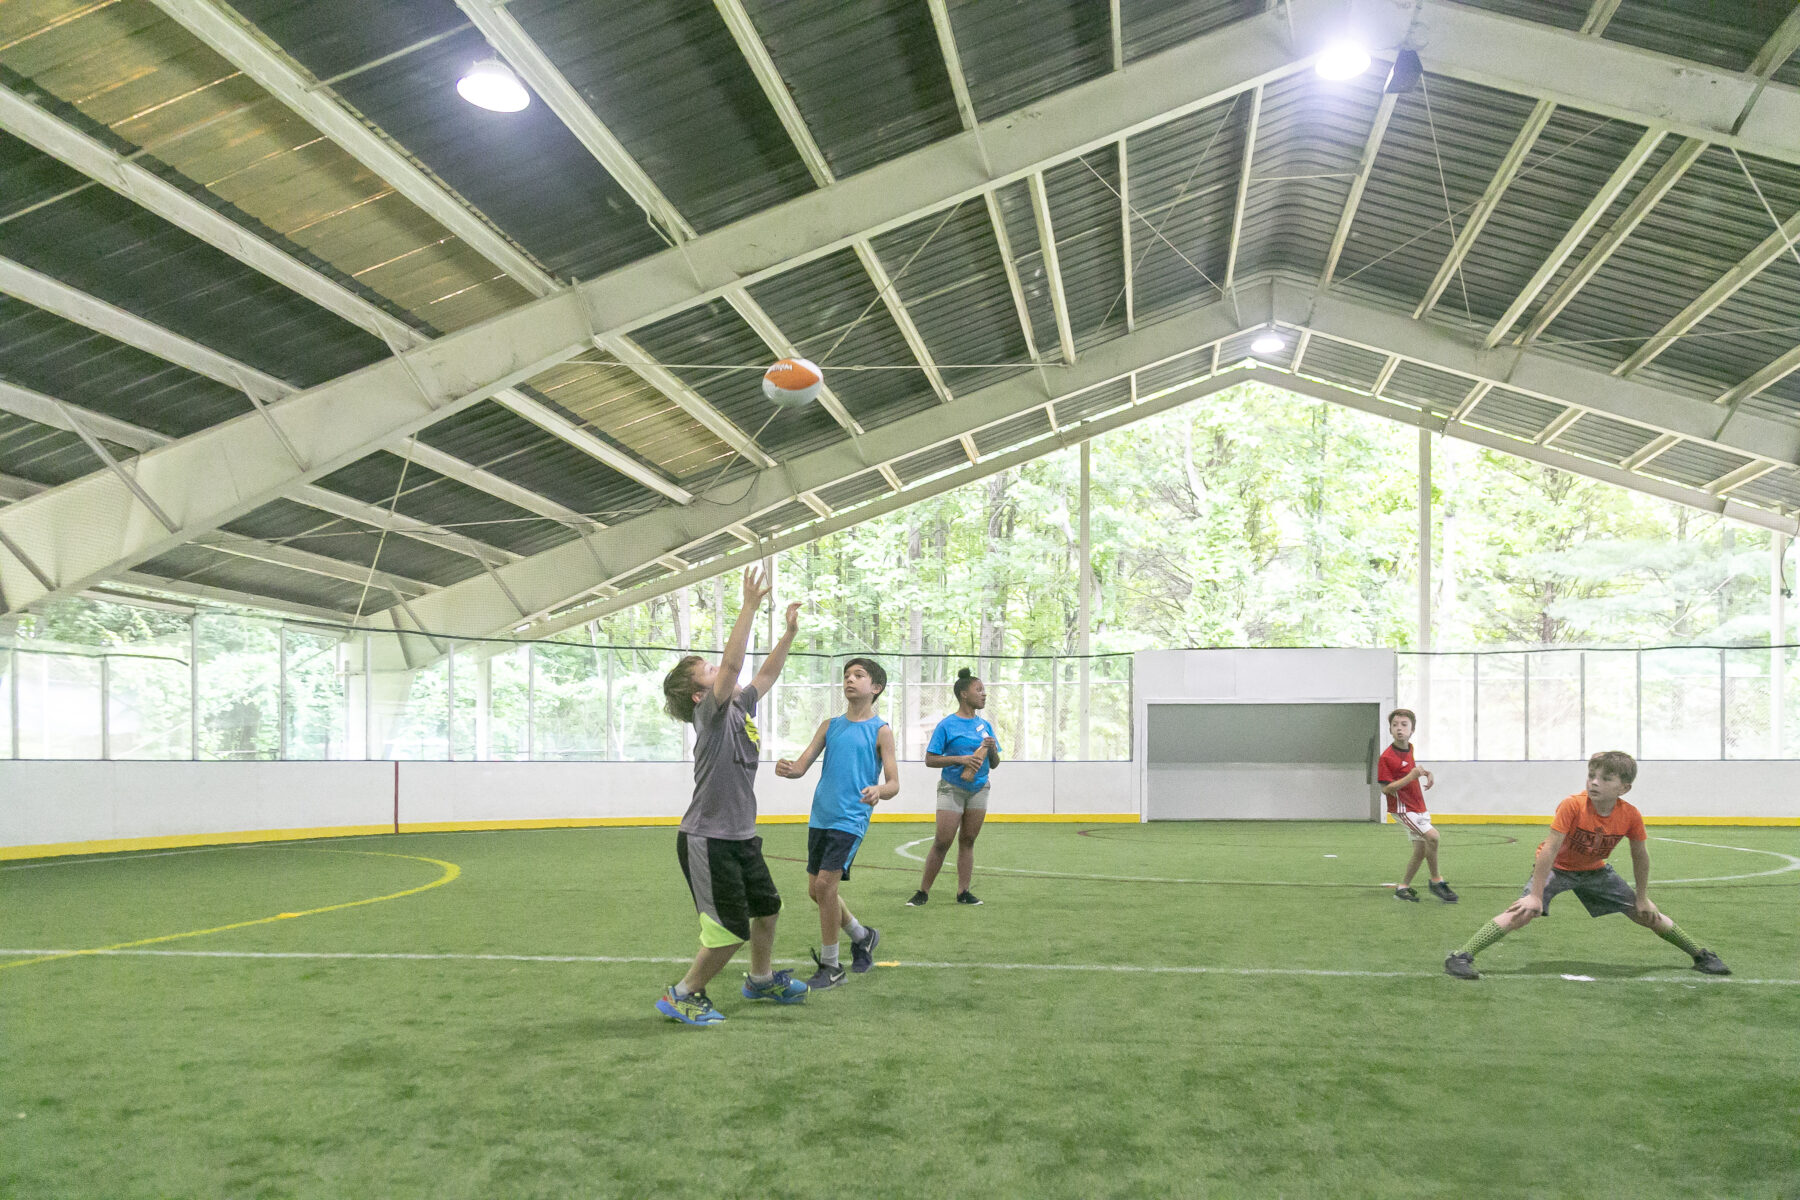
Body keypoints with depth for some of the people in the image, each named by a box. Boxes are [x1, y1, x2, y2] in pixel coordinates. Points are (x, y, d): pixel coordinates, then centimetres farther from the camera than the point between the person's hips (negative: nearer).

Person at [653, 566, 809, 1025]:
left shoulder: (741, 708, 8)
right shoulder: (711, 715, -15)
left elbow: (767, 671, 19)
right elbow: (733, 663, -28)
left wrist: (790, 630, 12)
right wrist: (750, 606, -30)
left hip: (740, 836, 9)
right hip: (707, 840, -9)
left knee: (767, 908, 21)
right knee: (731, 930, -6)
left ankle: (761, 979, 41)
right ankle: (683, 995, 12)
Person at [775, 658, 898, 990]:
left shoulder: (880, 731, -2)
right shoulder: (830, 726, 12)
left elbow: (894, 783, -5)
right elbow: (801, 766, 5)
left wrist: (878, 791, -29)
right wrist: (787, 769, -19)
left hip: (851, 819, -6)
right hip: (820, 817, 6)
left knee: (825, 884, -14)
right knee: (816, 890, 10)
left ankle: (831, 967, 1)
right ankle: (862, 936, 35)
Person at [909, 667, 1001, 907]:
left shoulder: (985, 725, 8)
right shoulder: (947, 725, -7)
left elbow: (994, 764, 13)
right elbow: (930, 760, -9)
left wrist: (992, 749, -9)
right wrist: (960, 759, -19)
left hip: (978, 789, 5)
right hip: (952, 789, -5)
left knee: (967, 841, 7)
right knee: (942, 842, -6)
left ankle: (963, 892, 13)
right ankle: (923, 892, 4)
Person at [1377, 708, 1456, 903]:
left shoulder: (1409, 748, 5)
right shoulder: (1386, 757, -18)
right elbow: (1386, 789, -20)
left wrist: (1426, 773, 7)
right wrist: (1411, 776, -27)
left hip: (1419, 807, 8)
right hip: (1402, 808, -8)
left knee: (1421, 850, 9)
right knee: (1432, 836, -22)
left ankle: (1403, 887, 23)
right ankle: (1436, 881, -6)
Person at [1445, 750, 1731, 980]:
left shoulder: (1631, 816, -20)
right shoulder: (1572, 806, -32)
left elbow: (1640, 856, -3)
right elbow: (1550, 850, -30)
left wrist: (1642, 898, 4)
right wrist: (1536, 896, -29)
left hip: (1595, 870, 4)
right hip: (1556, 867, -4)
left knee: (1646, 914, 6)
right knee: (1525, 911, -25)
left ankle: (1700, 955, 32)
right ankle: (1461, 957, -28)